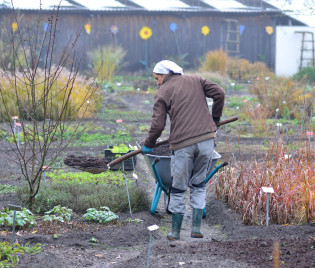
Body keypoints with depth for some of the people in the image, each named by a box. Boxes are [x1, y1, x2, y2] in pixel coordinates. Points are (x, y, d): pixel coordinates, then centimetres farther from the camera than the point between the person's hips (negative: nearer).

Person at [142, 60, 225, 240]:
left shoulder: (162, 92, 5)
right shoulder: (195, 81, 16)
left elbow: (158, 124, -2)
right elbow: (219, 93, 6)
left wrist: (148, 145, 13)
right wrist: (215, 119, 19)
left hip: (183, 144, -3)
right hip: (206, 139, 3)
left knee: (178, 189, 9)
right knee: (199, 185, 16)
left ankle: (175, 232, 15)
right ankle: (196, 228, 10)